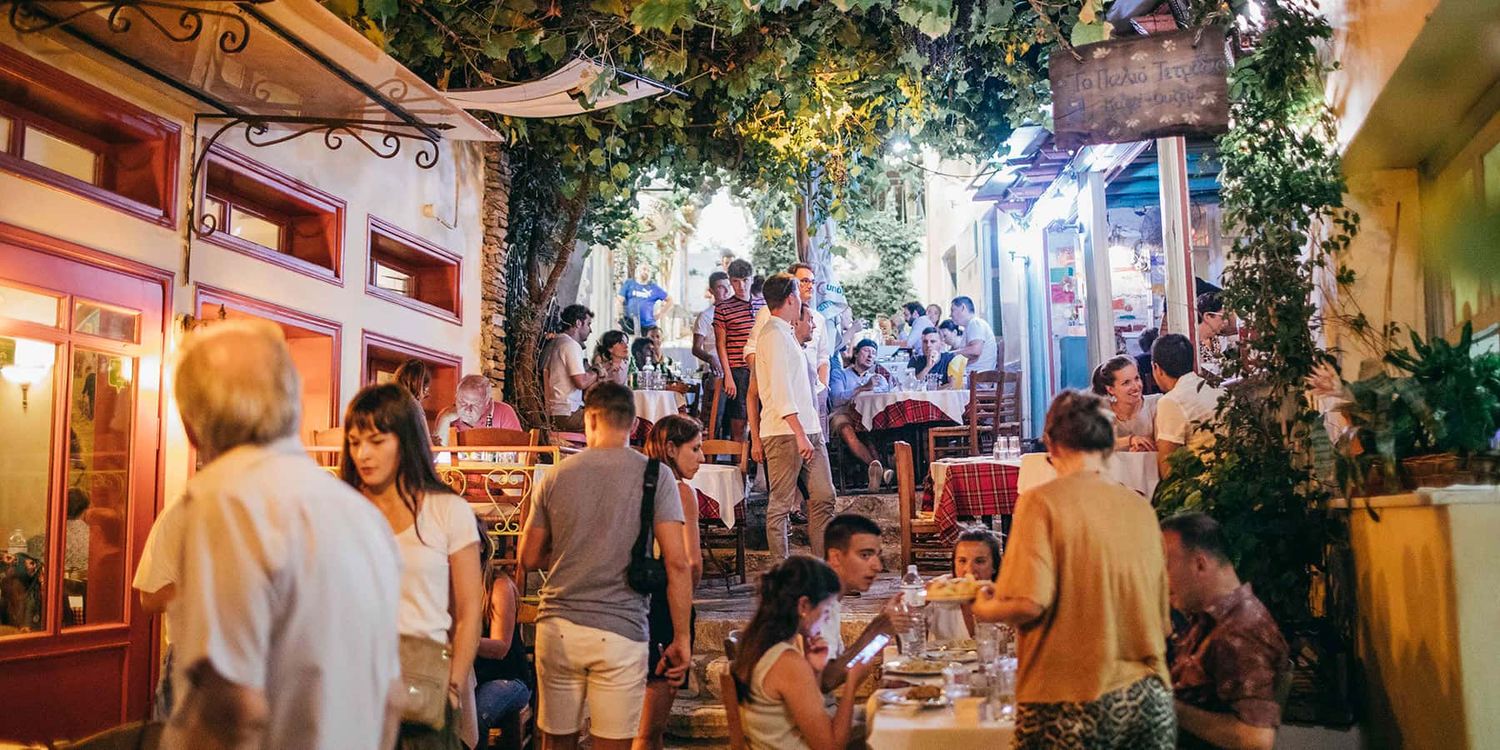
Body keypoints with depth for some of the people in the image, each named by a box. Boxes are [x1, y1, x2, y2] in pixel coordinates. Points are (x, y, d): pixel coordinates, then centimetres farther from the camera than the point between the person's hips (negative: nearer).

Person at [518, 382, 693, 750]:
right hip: (621, 631, -2)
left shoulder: (555, 476, 3)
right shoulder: (655, 475, -4)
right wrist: (682, 638, -4)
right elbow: (677, 563, -9)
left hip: (558, 626, 2)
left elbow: (529, 559, 9)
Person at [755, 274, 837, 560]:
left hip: (807, 429, 10)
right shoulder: (774, 334, -10)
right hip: (785, 432, -10)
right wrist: (799, 434, -22)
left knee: (823, 497, 6)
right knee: (781, 504, -2)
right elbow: (780, 389, -19)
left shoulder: (785, 333, 22)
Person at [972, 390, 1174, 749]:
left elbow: (1030, 604, -18)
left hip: (1071, 701, -4)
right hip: (1148, 696, 4)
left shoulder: (1042, 501, -10)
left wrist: (984, 609, 2)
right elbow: (1161, 618, 12)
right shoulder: (1141, 508, 4)